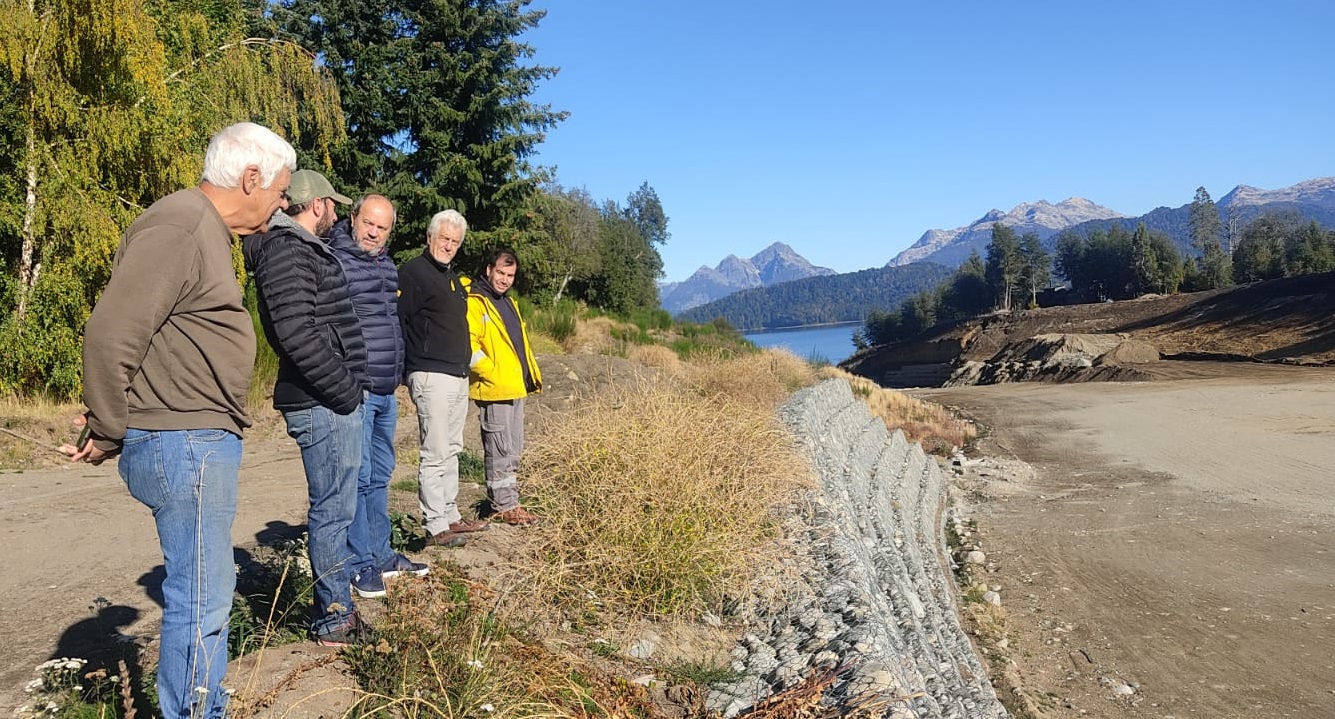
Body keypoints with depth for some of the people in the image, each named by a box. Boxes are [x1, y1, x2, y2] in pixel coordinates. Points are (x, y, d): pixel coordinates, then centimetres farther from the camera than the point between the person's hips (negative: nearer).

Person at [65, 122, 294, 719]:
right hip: (183, 445, -10)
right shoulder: (178, 228, -16)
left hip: (204, 444, 10)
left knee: (208, 590, 19)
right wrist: (106, 437, -11)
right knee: (201, 599, -2)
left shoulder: (208, 229, 16)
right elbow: (109, 335, -21)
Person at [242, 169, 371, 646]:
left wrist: (349, 386, 14)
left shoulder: (306, 249, 19)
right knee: (333, 508, -3)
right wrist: (344, 389, -17)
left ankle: (338, 607, 28)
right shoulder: (286, 250, -13)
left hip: (332, 399, 10)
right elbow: (295, 333, -23)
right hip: (323, 404, -10)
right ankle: (334, 620, 9)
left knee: (336, 505, 16)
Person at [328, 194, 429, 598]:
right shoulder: (336, 261, -11)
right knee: (358, 477, -3)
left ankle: (380, 554, 27)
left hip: (387, 391, 9)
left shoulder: (387, 265, 15)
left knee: (380, 476, 16)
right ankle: (361, 564, 8)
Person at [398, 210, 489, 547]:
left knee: (451, 451, 14)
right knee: (435, 455, -6)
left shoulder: (453, 277, 19)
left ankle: (451, 516, 23)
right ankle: (437, 527, -1)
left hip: (458, 377, 9)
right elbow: (396, 320, -16)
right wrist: (407, 368, -17)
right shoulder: (414, 272, -9)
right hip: (432, 377, -9)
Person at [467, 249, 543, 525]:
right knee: (500, 451, -3)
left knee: (513, 451, 14)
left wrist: (532, 375, 16)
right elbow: (468, 345, -18)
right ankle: (504, 506, 6)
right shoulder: (475, 303, -9)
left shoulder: (509, 303, 19)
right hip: (494, 391, -9)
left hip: (516, 389, 9)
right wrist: (492, 374, -20)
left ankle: (507, 500, 24)